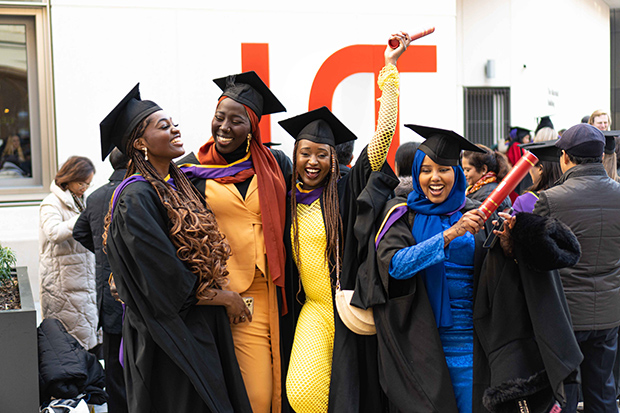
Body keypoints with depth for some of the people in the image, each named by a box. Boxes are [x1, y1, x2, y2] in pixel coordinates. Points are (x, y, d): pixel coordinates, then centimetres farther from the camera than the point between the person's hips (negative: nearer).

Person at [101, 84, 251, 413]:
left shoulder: (178, 184, 10)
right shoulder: (137, 198, -17)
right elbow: (168, 281, -21)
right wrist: (226, 299, -9)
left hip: (203, 327, 8)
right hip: (171, 333, -8)